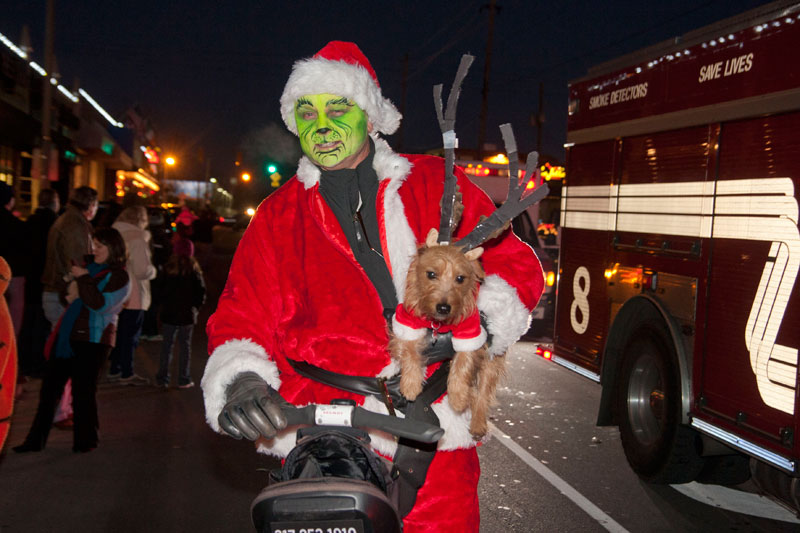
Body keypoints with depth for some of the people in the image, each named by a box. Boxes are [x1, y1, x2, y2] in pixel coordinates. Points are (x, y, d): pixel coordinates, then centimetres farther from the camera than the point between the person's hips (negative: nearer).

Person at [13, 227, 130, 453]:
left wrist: (83, 278, -16)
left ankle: (85, 441, 17)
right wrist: (69, 295, 1)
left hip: (92, 341, -7)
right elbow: (69, 295, 24)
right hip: (68, 335, 7)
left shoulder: (119, 277, -6)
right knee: (50, 386, 7)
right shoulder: (91, 268, 16)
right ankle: (36, 439, 16)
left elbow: (100, 304, -19)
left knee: (83, 390, 0)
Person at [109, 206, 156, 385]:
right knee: (131, 334, 2)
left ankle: (114, 369, 25)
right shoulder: (137, 238, -17)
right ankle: (127, 373, 9)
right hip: (133, 296, -8)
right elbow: (142, 270, -23)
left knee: (118, 332, 18)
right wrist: (154, 271, -2)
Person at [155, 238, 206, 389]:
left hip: (168, 314, 2)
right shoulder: (193, 270, -8)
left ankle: (162, 378, 13)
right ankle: (184, 380, 9)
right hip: (187, 314, -1)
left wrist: (164, 304, 10)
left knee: (167, 345, 12)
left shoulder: (167, 269, -4)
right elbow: (201, 292, -7)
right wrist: (196, 306, 7)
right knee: (185, 346, 7)